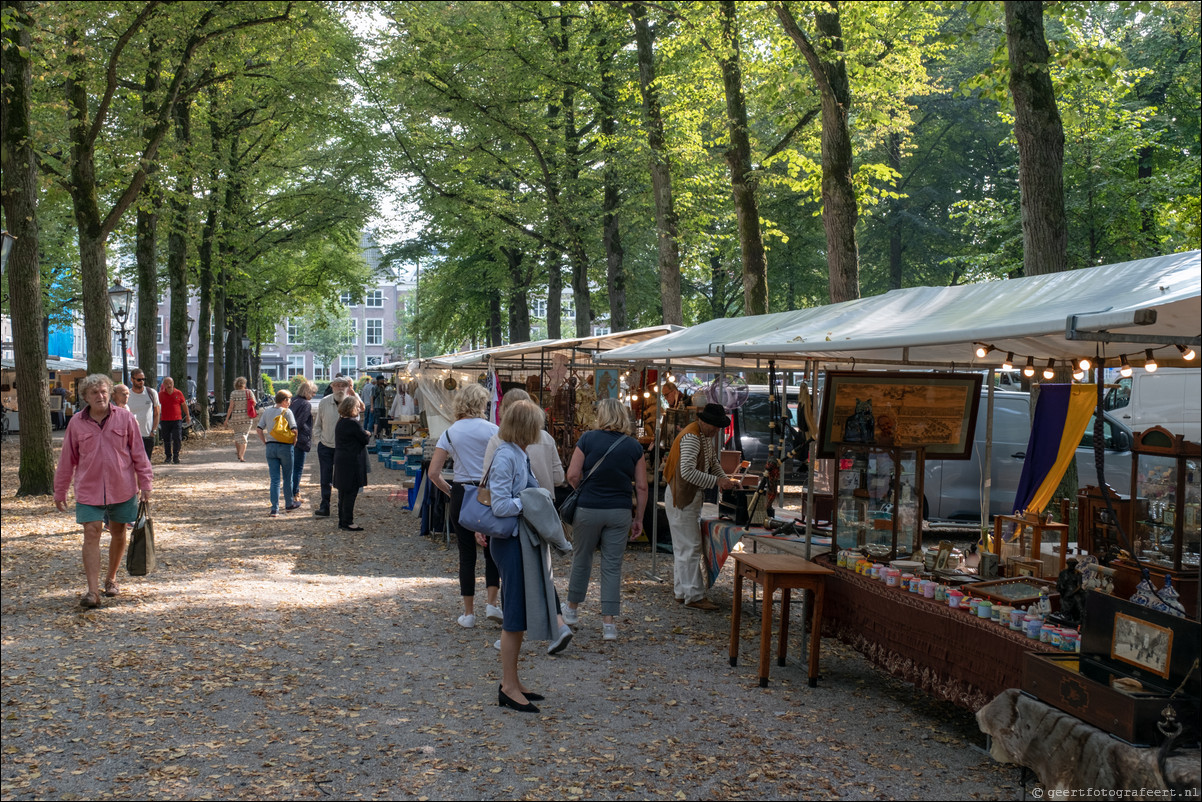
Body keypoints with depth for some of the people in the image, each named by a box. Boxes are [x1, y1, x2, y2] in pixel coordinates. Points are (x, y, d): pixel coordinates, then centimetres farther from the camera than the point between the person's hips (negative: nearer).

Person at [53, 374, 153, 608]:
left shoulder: (125, 418, -2)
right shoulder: (76, 423, 1)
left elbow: (139, 453, 3)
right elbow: (67, 459, 8)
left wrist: (145, 483, 0)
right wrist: (59, 491, 11)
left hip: (122, 489, 0)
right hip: (89, 490, 0)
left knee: (118, 533, 11)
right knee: (91, 535, -9)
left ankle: (111, 578, 31)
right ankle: (93, 591, -12)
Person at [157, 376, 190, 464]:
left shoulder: (178, 393, 3)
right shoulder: (161, 394, 3)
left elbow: (184, 405, 11)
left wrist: (188, 416, 13)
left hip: (177, 420, -1)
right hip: (165, 420, 1)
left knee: (177, 439, -5)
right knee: (166, 440, 6)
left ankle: (176, 457, 6)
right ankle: (168, 456, 17)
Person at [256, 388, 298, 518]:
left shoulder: (267, 411, 6)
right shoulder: (287, 412, -8)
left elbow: (259, 429, 5)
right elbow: (294, 430, -15)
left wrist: (266, 443, 12)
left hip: (270, 447, 4)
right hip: (285, 447, -4)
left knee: (275, 479, 4)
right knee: (287, 478, 13)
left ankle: (274, 509, -3)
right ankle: (288, 505, 26)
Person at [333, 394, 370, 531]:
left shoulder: (340, 422, 11)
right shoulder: (353, 423, -18)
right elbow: (366, 439, -11)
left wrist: (364, 434, 3)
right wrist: (368, 434, 9)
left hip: (341, 461, 9)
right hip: (352, 462, -9)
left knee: (343, 492, 14)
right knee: (351, 492, -3)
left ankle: (342, 521, 21)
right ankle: (348, 522, 0)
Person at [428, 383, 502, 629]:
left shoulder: (450, 433, 0)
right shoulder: (492, 430, -5)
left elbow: (434, 473, -4)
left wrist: (450, 491, 8)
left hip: (461, 495, 1)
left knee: (467, 554, 8)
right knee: (492, 552, 15)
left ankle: (469, 613, 11)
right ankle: (491, 603, 5)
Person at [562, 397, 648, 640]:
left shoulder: (588, 439, -5)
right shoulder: (634, 446, 1)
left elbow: (572, 475, -8)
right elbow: (641, 487, 1)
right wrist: (639, 518, 9)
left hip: (588, 509, -1)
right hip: (620, 512, 1)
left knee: (581, 559, 16)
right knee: (612, 565, 5)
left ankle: (571, 610, 32)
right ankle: (609, 623, 4)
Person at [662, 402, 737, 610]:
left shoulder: (709, 435, 10)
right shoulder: (691, 437, -22)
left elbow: (713, 462, 21)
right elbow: (688, 472, -30)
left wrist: (725, 479, 3)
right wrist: (717, 481, -28)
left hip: (693, 496, 10)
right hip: (681, 497, -10)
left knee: (683, 546, 14)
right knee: (690, 547, -9)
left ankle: (682, 591, 20)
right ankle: (694, 596, -7)